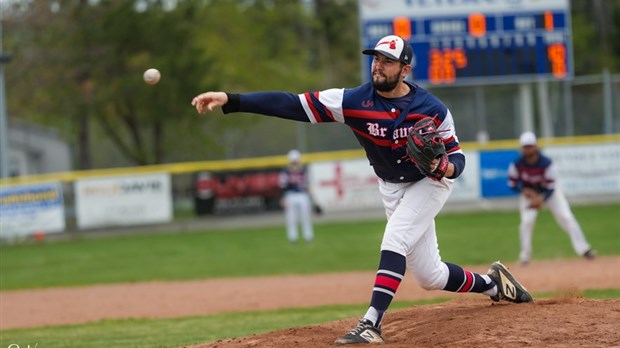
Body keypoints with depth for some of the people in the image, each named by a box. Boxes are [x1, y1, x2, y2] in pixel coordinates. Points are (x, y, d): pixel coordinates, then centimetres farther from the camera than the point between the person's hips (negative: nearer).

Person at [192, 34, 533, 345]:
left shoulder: (432, 109, -23)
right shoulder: (354, 101, -21)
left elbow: (456, 154, -11)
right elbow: (293, 104, -28)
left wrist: (448, 166, -38)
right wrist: (230, 100, -38)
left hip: (430, 182, -4)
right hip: (392, 188, 4)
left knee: (395, 239, -28)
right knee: (429, 276, 8)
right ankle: (492, 283, 35)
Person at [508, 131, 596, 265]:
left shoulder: (546, 163, -28)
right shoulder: (517, 165, -23)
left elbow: (551, 187, -22)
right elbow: (512, 184, -10)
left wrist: (541, 199, -36)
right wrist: (525, 191, -27)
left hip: (549, 192, -1)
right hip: (528, 192, 1)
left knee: (566, 217, -10)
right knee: (527, 221, -19)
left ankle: (583, 249, -5)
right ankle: (525, 255, -5)